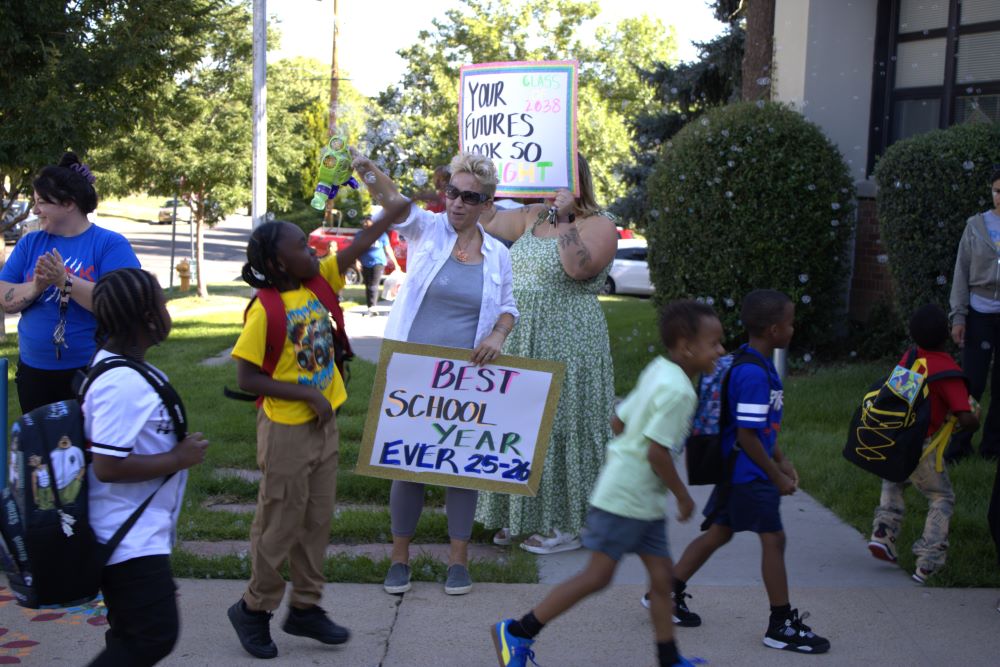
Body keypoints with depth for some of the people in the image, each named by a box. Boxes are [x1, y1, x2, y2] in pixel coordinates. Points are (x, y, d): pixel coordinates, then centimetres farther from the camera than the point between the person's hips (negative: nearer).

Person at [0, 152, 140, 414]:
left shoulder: (111, 244, -7)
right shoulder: (30, 243, 7)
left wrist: (64, 281, -26)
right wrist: (36, 286, -19)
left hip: (93, 372, -4)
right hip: (34, 371, 5)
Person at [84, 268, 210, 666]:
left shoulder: (120, 366, 8)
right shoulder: (122, 383, -25)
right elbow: (108, 466, -28)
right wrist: (179, 459, -19)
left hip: (140, 533, 11)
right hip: (131, 540, -11)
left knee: (133, 635, 19)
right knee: (156, 634, -7)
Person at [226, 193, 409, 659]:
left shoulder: (320, 281, 0)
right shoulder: (264, 312, -19)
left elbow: (360, 244, 1)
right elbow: (247, 378, -18)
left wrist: (404, 205, -6)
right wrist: (308, 394, -20)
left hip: (323, 424, 7)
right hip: (286, 430, -7)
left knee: (317, 520, 14)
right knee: (280, 524, 4)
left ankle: (305, 607, 28)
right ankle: (254, 609, 23)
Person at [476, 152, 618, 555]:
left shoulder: (598, 226, -8)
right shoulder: (532, 217, 14)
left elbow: (578, 267, -26)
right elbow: (488, 220, 21)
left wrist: (564, 219, -20)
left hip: (565, 345, -8)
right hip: (518, 342, 8)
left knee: (560, 426, -3)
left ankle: (568, 526, 7)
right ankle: (520, 516, 22)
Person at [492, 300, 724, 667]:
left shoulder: (658, 371, 8)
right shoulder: (678, 391, -20)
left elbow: (618, 420, 13)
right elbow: (657, 452, -23)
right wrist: (683, 496, -12)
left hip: (643, 500, 10)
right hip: (625, 498, -10)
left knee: (660, 574, 11)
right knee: (598, 574, -4)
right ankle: (518, 632, 4)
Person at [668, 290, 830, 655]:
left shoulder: (759, 365, 8)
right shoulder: (754, 375, -24)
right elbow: (747, 437, -24)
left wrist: (781, 461, 20)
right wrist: (777, 477, -15)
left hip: (735, 473, 10)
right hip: (748, 474, -10)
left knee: (719, 533, 17)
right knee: (773, 539, -1)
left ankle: (667, 593, 25)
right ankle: (782, 625, 10)